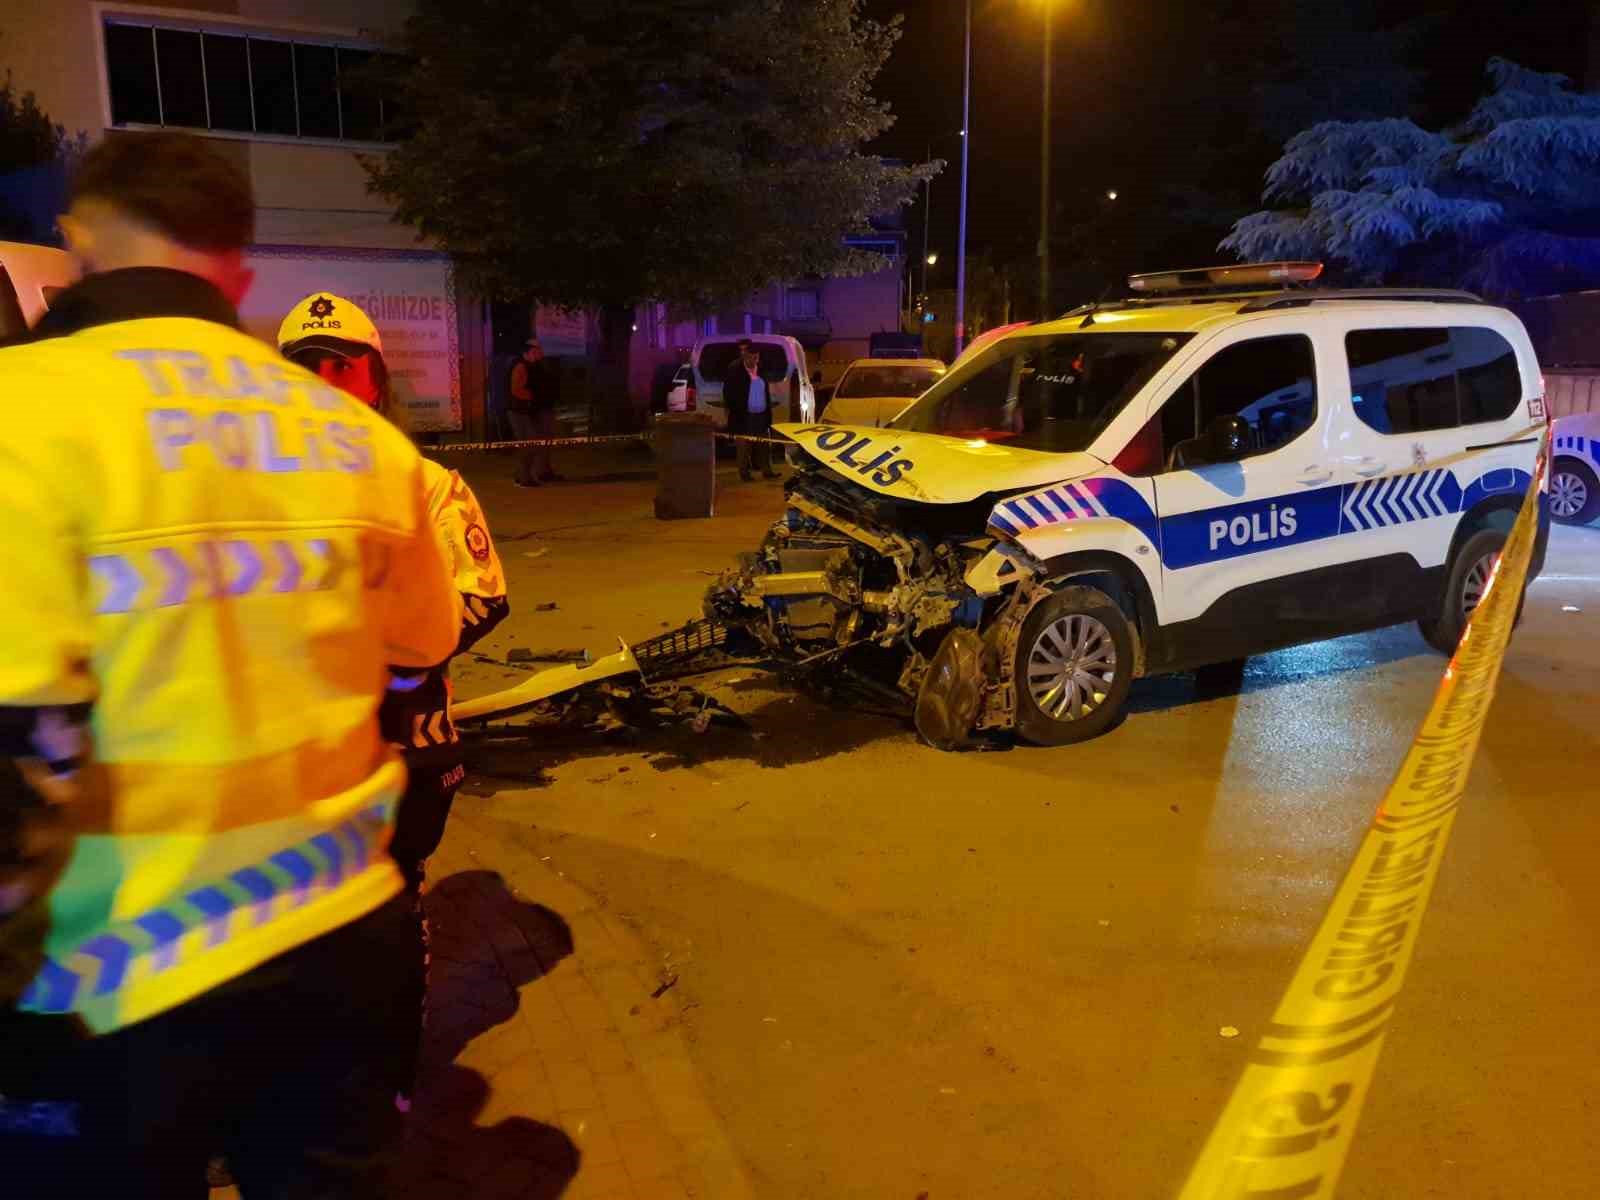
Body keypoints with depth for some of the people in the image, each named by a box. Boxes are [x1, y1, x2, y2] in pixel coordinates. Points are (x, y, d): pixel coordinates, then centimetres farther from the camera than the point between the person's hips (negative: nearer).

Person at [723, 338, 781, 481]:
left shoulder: (761, 370, 10)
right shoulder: (734, 370, -8)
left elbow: (767, 393, 14)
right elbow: (728, 394, -9)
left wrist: (768, 413, 10)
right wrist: (734, 411, -13)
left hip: (761, 416, 6)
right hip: (744, 417, -5)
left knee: (764, 445, 10)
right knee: (744, 446, 4)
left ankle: (767, 470, 18)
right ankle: (744, 472, 12)